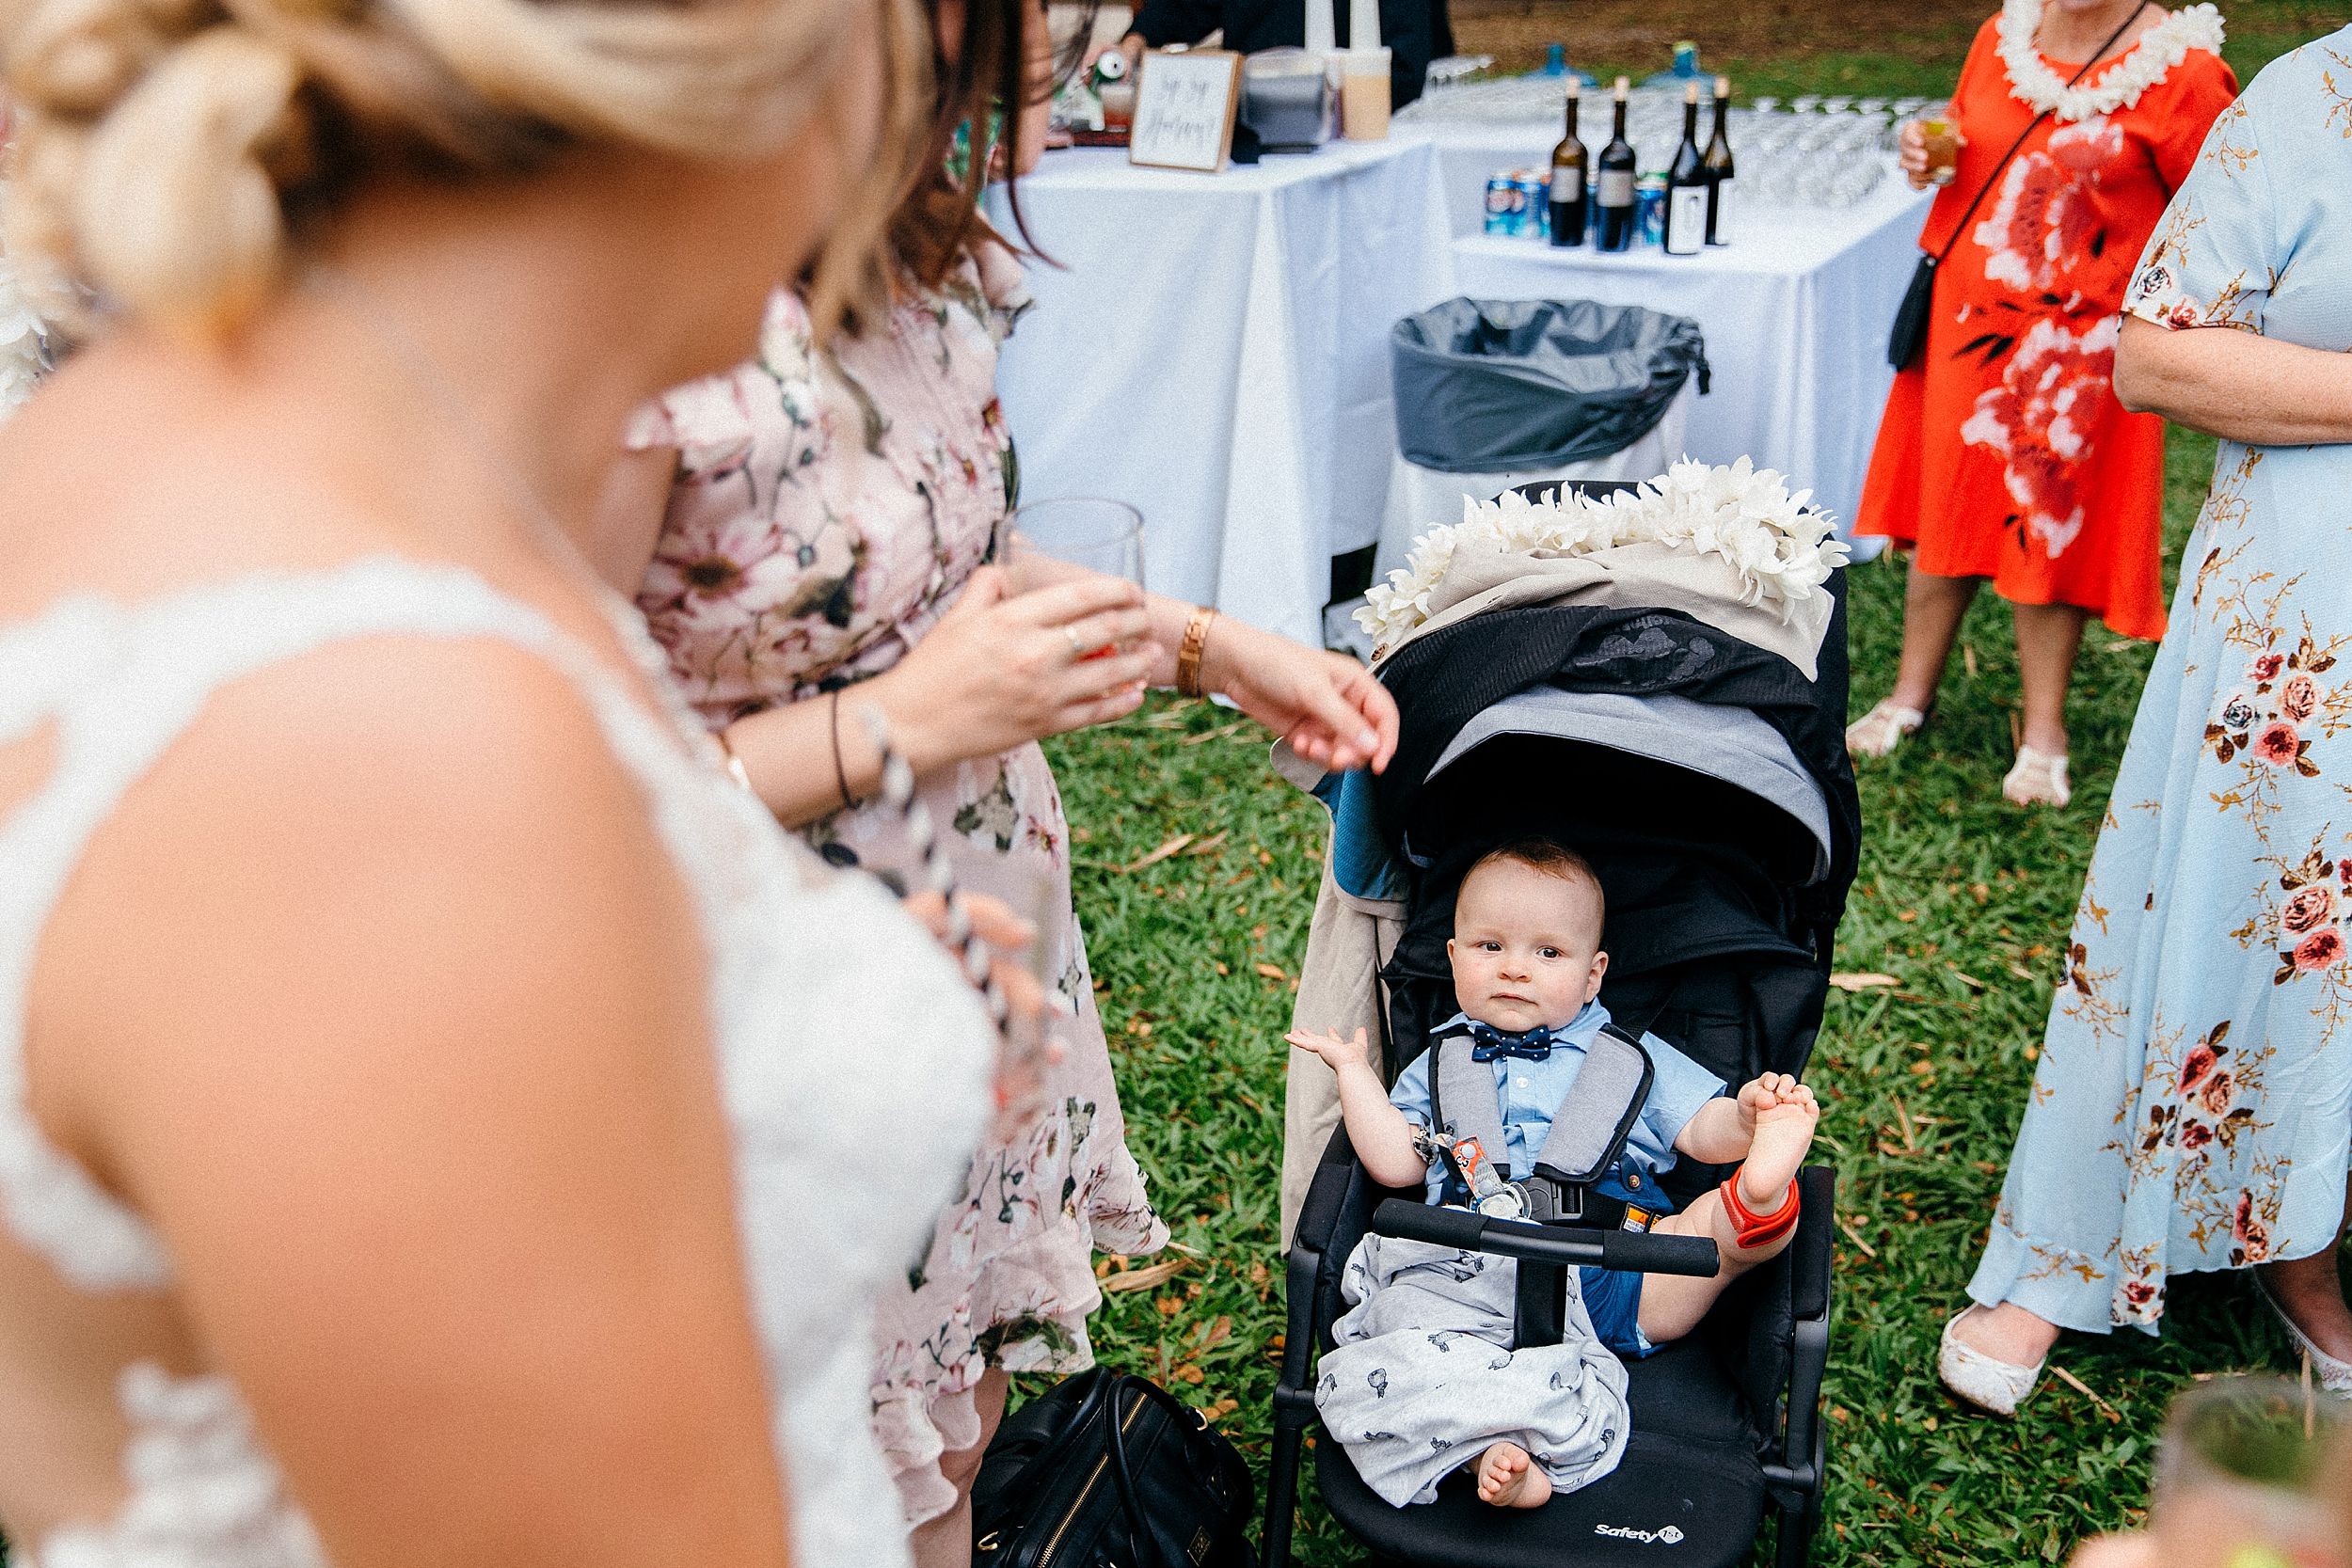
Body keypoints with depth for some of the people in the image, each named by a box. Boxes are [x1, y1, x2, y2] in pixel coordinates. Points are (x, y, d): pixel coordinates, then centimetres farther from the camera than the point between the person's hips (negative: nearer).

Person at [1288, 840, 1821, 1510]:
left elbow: (1702, 1131, 16)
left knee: (1721, 1223, -23)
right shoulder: (1441, 1065, 26)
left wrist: (1748, 1115, -6)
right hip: (1470, 1275, -1)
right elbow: (1397, 1164, 14)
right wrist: (1354, 1071, 12)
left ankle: (1760, 1200, -55)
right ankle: (1494, 1449, -49)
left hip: (1615, 1279, 1)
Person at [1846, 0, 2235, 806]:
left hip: (2074, 345, -5)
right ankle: (1912, 693, 28)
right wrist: (1925, 150, -2)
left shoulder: (2180, 72, -12)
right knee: (1947, 507, 13)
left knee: (2049, 528, 3)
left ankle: (2043, 735, 16)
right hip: (1962, 319, 5)